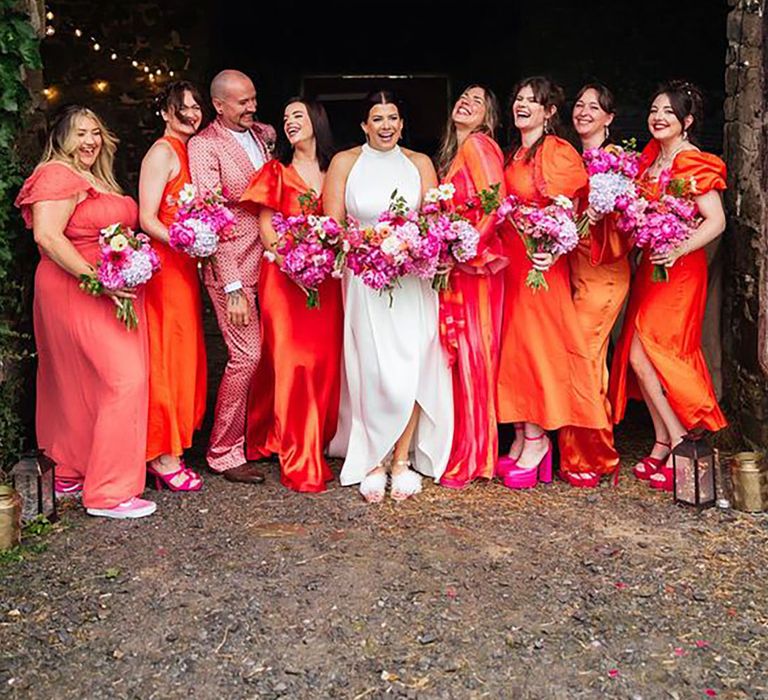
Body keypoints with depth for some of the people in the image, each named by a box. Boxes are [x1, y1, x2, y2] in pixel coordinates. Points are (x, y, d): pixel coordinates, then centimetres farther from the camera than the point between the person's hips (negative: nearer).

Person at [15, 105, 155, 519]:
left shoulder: (98, 179, 21)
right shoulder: (57, 175, -8)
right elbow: (47, 236, -20)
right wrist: (96, 279, -25)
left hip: (112, 294, 9)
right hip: (78, 294, -9)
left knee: (79, 386, 13)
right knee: (124, 379, -13)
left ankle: (69, 475, 24)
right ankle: (109, 492, -6)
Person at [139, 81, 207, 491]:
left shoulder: (189, 151, 18)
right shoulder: (163, 152, -8)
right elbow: (147, 219, -15)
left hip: (185, 265, 9)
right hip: (164, 265, -9)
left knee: (184, 354, 10)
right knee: (166, 355, -4)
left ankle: (169, 450, 20)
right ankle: (163, 456, 5)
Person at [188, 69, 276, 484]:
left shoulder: (264, 134, 14)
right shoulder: (204, 146, -7)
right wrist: (232, 287, -19)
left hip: (267, 260, 6)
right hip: (232, 266, -6)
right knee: (247, 354, -8)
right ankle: (223, 452, 8)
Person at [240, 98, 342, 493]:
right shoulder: (276, 172, 7)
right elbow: (265, 227, -1)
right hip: (285, 277, -3)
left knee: (325, 360, 3)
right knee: (292, 361, -6)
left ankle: (317, 443, 17)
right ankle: (300, 462, 0)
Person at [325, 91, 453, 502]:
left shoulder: (419, 163, 12)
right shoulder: (344, 162, 6)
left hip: (413, 279, 2)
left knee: (413, 370, -4)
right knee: (376, 372, -6)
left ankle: (401, 460, 10)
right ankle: (372, 463, 10)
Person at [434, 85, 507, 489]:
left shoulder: (478, 144, -5)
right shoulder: (453, 152, 20)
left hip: (475, 265, -8)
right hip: (453, 266, 8)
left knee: (472, 355, -4)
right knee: (458, 356, 9)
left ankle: (470, 458, 4)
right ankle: (460, 447, 19)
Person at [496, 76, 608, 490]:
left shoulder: (559, 152, -6)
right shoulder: (512, 154, 17)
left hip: (540, 262, -7)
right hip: (507, 259, 7)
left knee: (535, 343, -5)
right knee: (511, 345, 7)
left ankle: (537, 440, 5)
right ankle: (520, 439, 14)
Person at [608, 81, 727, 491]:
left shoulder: (693, 162, -10)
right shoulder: (650, 157, 12)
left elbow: (716, 221, -16)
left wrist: (679, 249, -28)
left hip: (679, 270, -8)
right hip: (650, 266, 8)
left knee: (644, 354, -11)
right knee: (639, 356, 6)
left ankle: (681, 446, 1)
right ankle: (664, 443, 16)